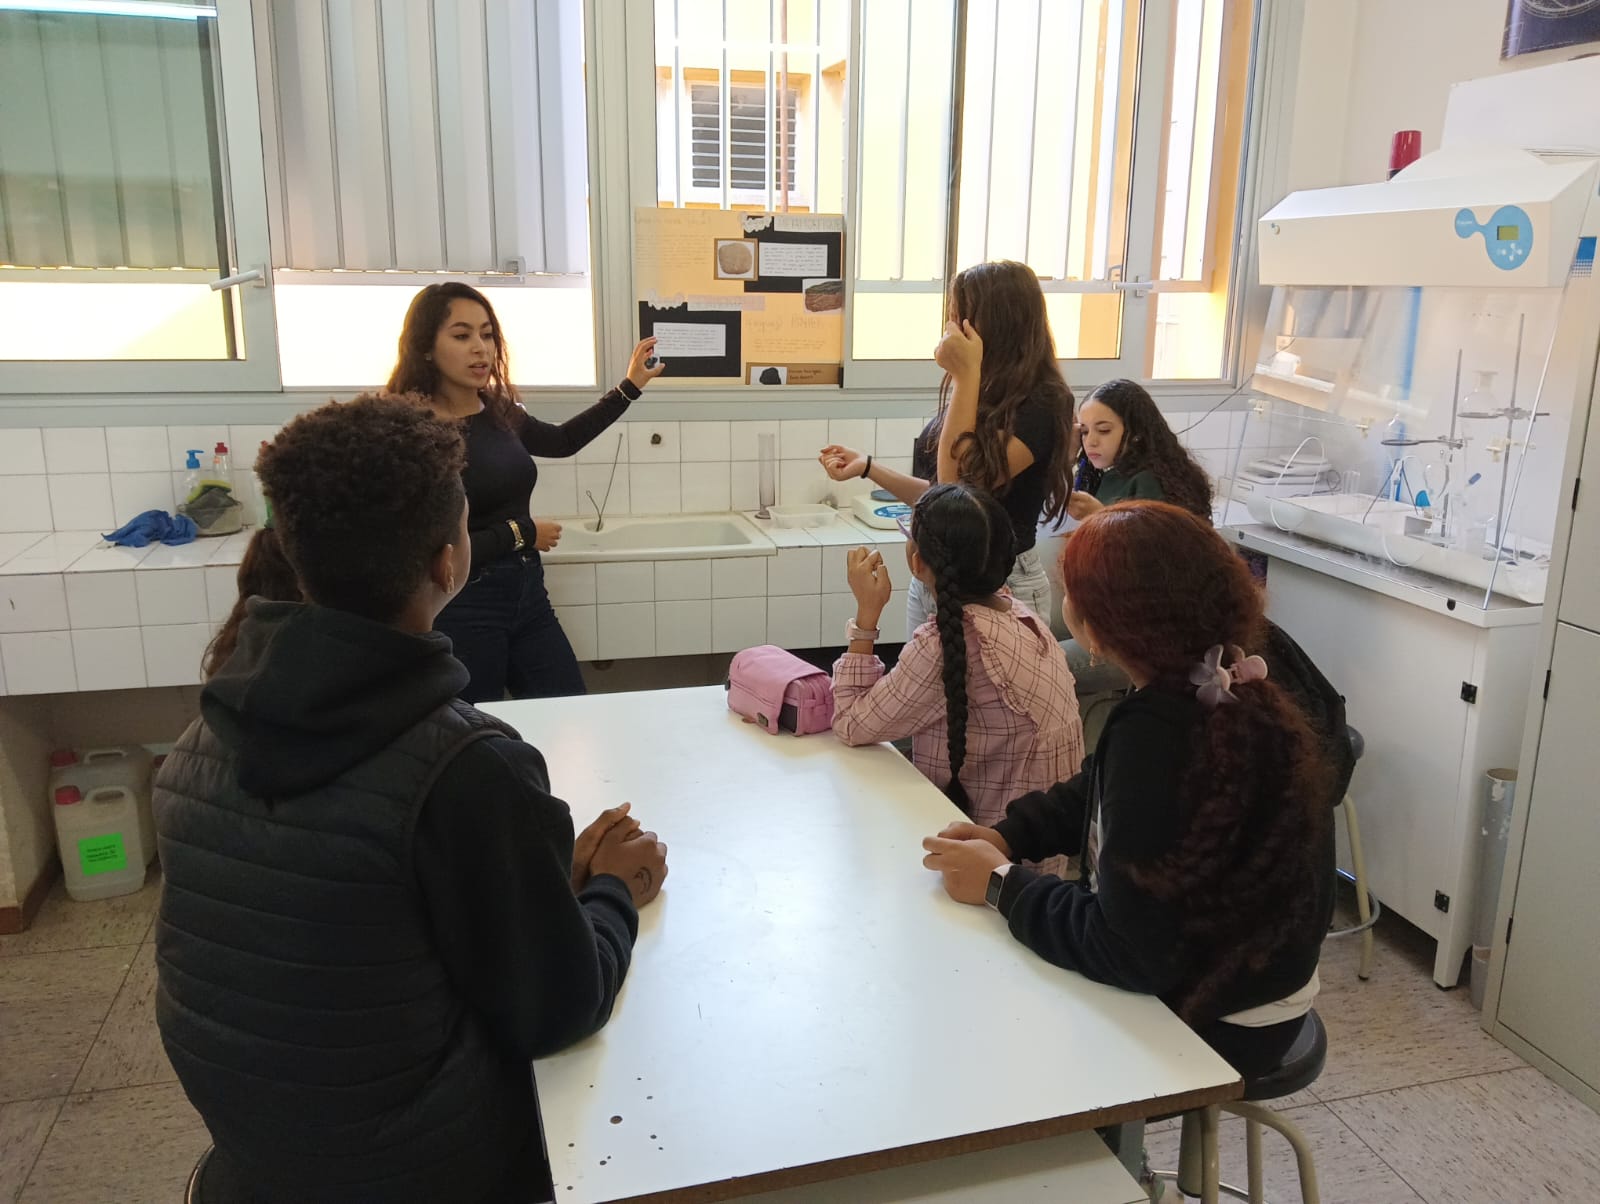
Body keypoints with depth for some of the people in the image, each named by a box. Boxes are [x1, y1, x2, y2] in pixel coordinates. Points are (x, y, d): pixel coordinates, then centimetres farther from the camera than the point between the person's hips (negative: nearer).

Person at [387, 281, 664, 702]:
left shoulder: (498, 410, 4)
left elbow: (561, 441, 24)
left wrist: (629, 387, 21)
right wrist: (521, 533, -11)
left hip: (528, 595, 7)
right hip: (462, 612, -7)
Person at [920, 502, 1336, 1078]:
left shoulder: (1158, 733, -33)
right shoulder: (1231, 690, -5)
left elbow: (1131, 953, -29)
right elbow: (1095, 793, 10)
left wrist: (1001, 885, -18)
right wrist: (1008, 834, -4)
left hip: (1216, 1025, -8)